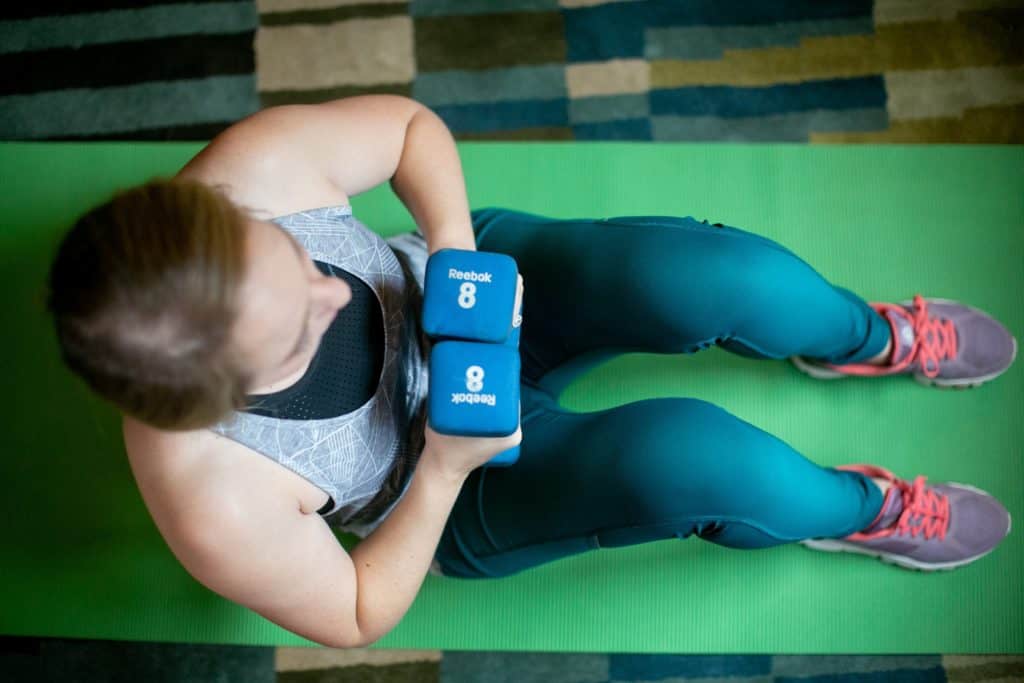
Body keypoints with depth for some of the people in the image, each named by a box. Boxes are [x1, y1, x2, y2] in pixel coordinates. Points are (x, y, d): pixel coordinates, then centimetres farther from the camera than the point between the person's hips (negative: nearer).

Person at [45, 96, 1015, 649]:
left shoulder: (253, 172, -31)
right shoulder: (216, 503, -34)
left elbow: (409, 122, -11)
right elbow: (356, 619, -14)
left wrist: (453, 242, -26)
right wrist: (446, 471, -26)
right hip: (448, 505, -2)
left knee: (717, 275, -24)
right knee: (689, 452, -29)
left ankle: (873, 338, 14)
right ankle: (862, 511, 8)